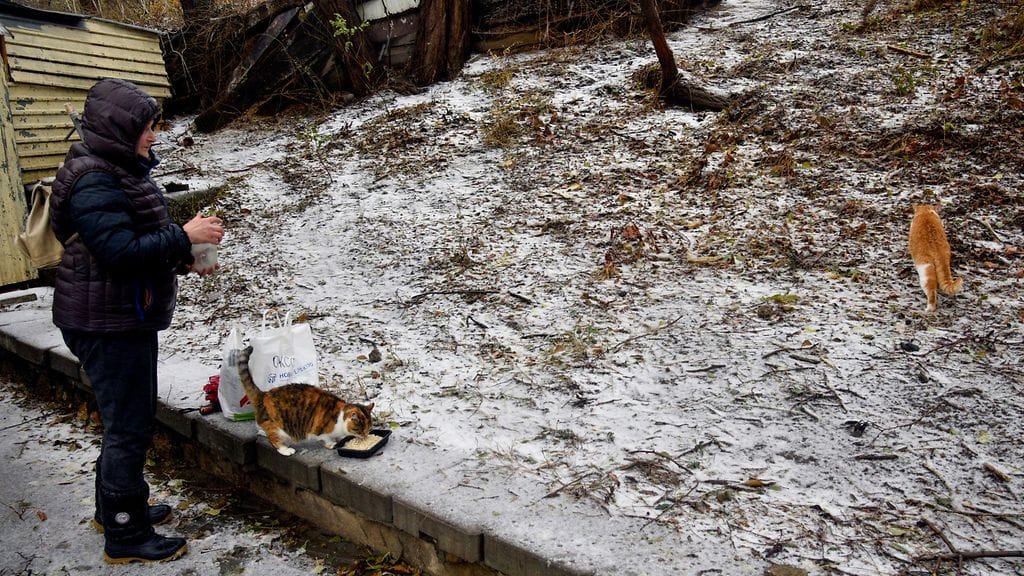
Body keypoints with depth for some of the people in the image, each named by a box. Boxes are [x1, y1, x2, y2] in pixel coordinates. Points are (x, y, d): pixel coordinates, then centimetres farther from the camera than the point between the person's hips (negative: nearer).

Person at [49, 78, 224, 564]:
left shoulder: (119, 171, 12)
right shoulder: (93, 182, -20)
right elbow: (120, 252, -28)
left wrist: (183, 259, 6)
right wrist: (184, 237, -21)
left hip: (128, 318, 10)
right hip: (109, 324, -10)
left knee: (126, 420, 21)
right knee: (129, 427, -1)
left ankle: (114, 508, 38)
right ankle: (125, 536, 14)